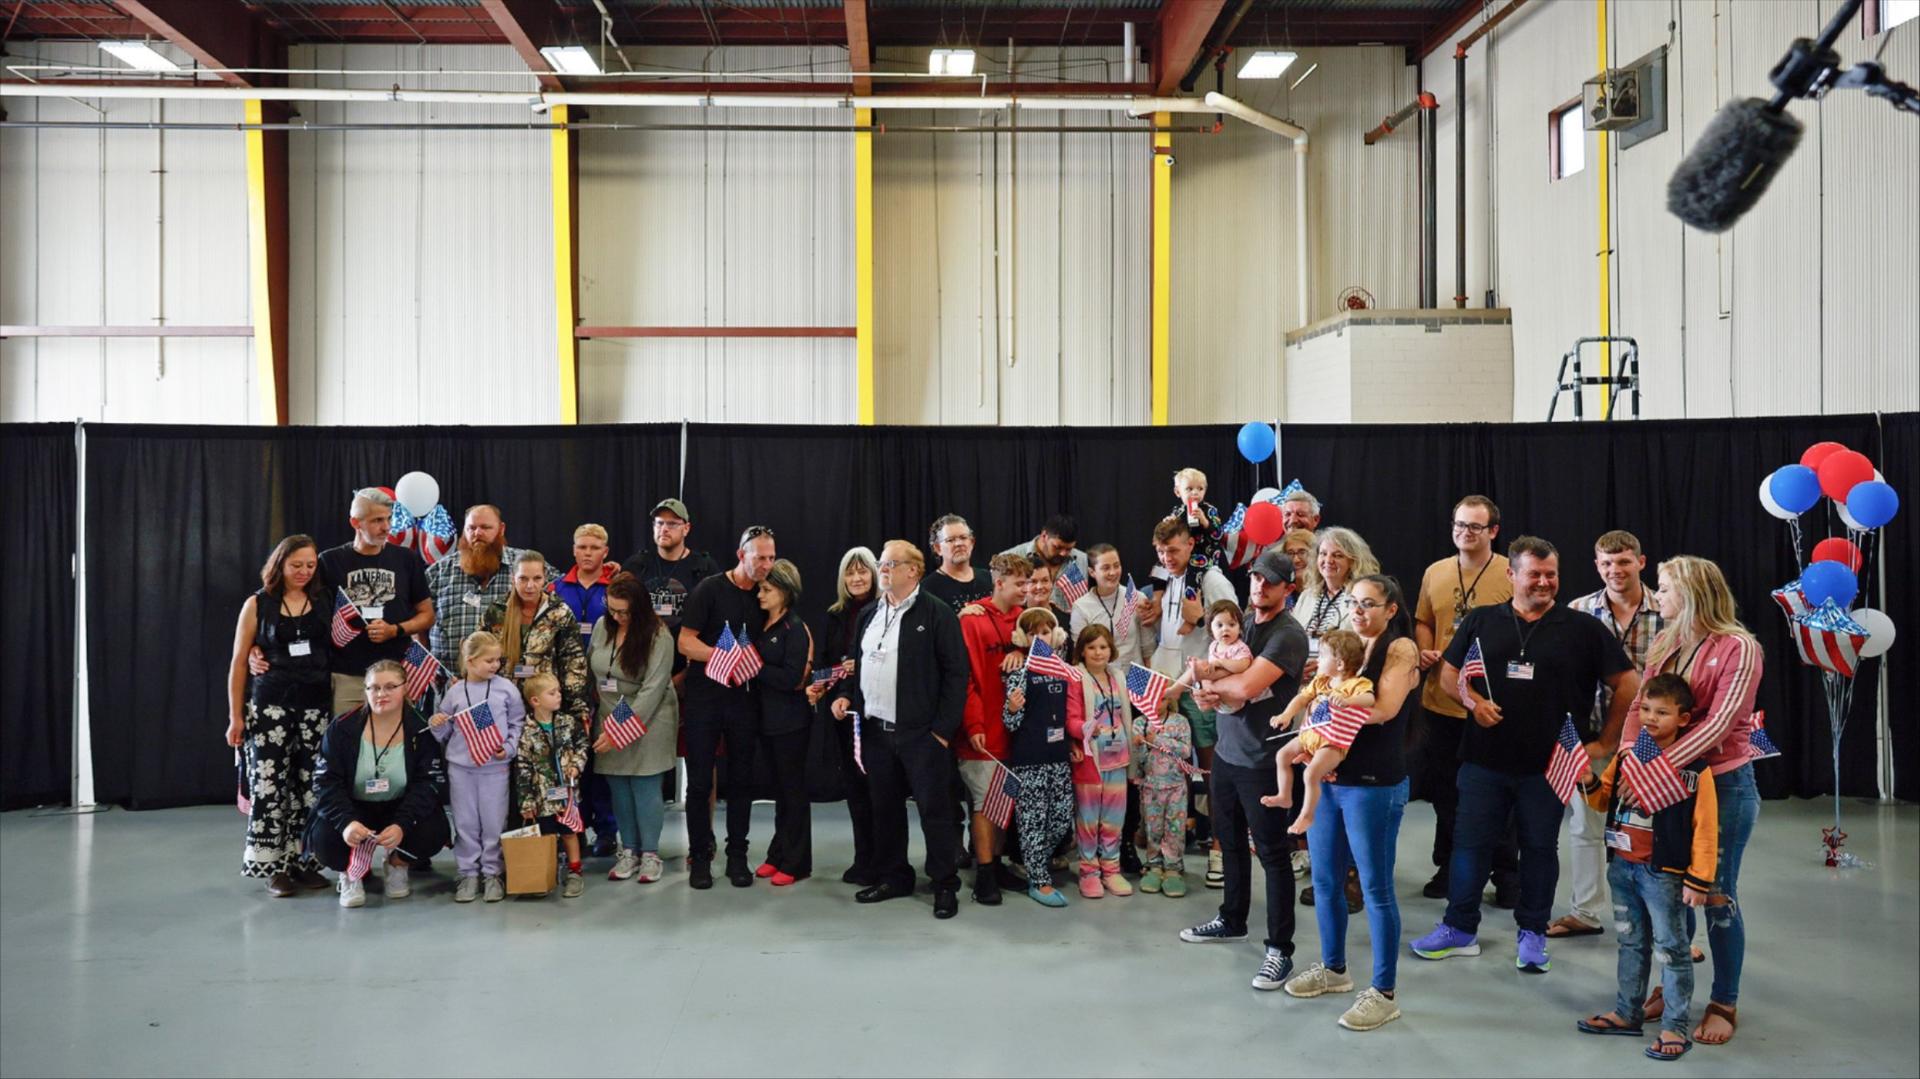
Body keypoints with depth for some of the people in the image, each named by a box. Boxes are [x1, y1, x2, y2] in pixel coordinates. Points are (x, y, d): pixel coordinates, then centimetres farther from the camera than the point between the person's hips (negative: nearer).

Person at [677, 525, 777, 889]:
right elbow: (686, 643, -9)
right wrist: (727, 656, -18)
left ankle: (737, 857, 17)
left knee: (741, 780, 8)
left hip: (744, 699, 4)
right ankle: (699, 857, 12)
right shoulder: (710, 589, -6)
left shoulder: (765, 596, 8)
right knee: (700, 781, 2)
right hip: (705, 699, -4)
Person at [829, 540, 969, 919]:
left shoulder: (937, 614, -7)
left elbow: (956, 673, -9)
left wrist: (943, 728, -13)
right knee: (885, 808, 13)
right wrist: (845, 694, 4)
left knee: (934, 809, -1)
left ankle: (945, 885, 10)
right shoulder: (869, 615, 14)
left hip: (921, 732, -6)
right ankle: (893, 877, 26)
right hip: (875, 730, 6)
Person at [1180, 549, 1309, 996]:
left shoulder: (1289, 635, -16)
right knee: (1230, 841, 20)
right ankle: (1232, 920, 38)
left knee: (1272, 853, -1)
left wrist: (1211, 686, -7)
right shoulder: (1242, 621, 9)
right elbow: (1214, 674, 12)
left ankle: (1280, 949, 6)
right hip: (1226, 752, 8)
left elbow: (1246, 685, -25)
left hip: (1262, 761, -8)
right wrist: (1214, 694, -11)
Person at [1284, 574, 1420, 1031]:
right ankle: (1333, 968, 33)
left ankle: (1383, 993, 10)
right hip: (1327, 779, 7)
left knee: (1376, 888, 0)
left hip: (1373, 785, -7)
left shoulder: (1401, 648, -5)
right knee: (1324, 880, 14)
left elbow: (1384, 709, -19)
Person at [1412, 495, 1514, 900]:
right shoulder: (1435, 573, 8)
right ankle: (1448, 866, 30)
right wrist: (1425, 651, -1)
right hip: (1441, 699, 5)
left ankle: (1506, 875, 19)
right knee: (1445, 791, 15)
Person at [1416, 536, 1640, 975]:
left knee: (1540, 848, 10)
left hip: (1547, 762, -1)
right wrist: (1472, 700, -9)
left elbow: (1628, 683, 2)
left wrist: (1606, 742, 0)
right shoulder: (1481, 621, 4)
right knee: (1470, 841, 5)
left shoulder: (1583, 628, -1)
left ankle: (1532, 934, 24)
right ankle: (1460, 929, 17)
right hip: (1484, 757, 1)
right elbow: (1449, 672, 11)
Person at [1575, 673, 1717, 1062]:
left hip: (1663, 872, -6)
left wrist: (1699, 880, -13)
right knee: (1631, 943, 18)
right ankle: (1627, 1013, 30)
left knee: (1671, 948, 2)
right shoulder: (1627, 755, 4)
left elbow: (1705, 828, -13)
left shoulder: (1694, 768, -14)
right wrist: (1589, 782, -8)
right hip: (1622, 866, 6)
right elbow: (1603, 799, 14)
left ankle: (1675, 1028, 10)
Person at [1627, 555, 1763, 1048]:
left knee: (1716, 894, 3)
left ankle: (1724, 1004, 16)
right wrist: (1627, 754, -18)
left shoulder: (1738, 648, -13)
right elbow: (1638, 706, 1)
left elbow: (1719, 722, -22)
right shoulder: (1664, 645, 7)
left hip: (1723, 784, -5)